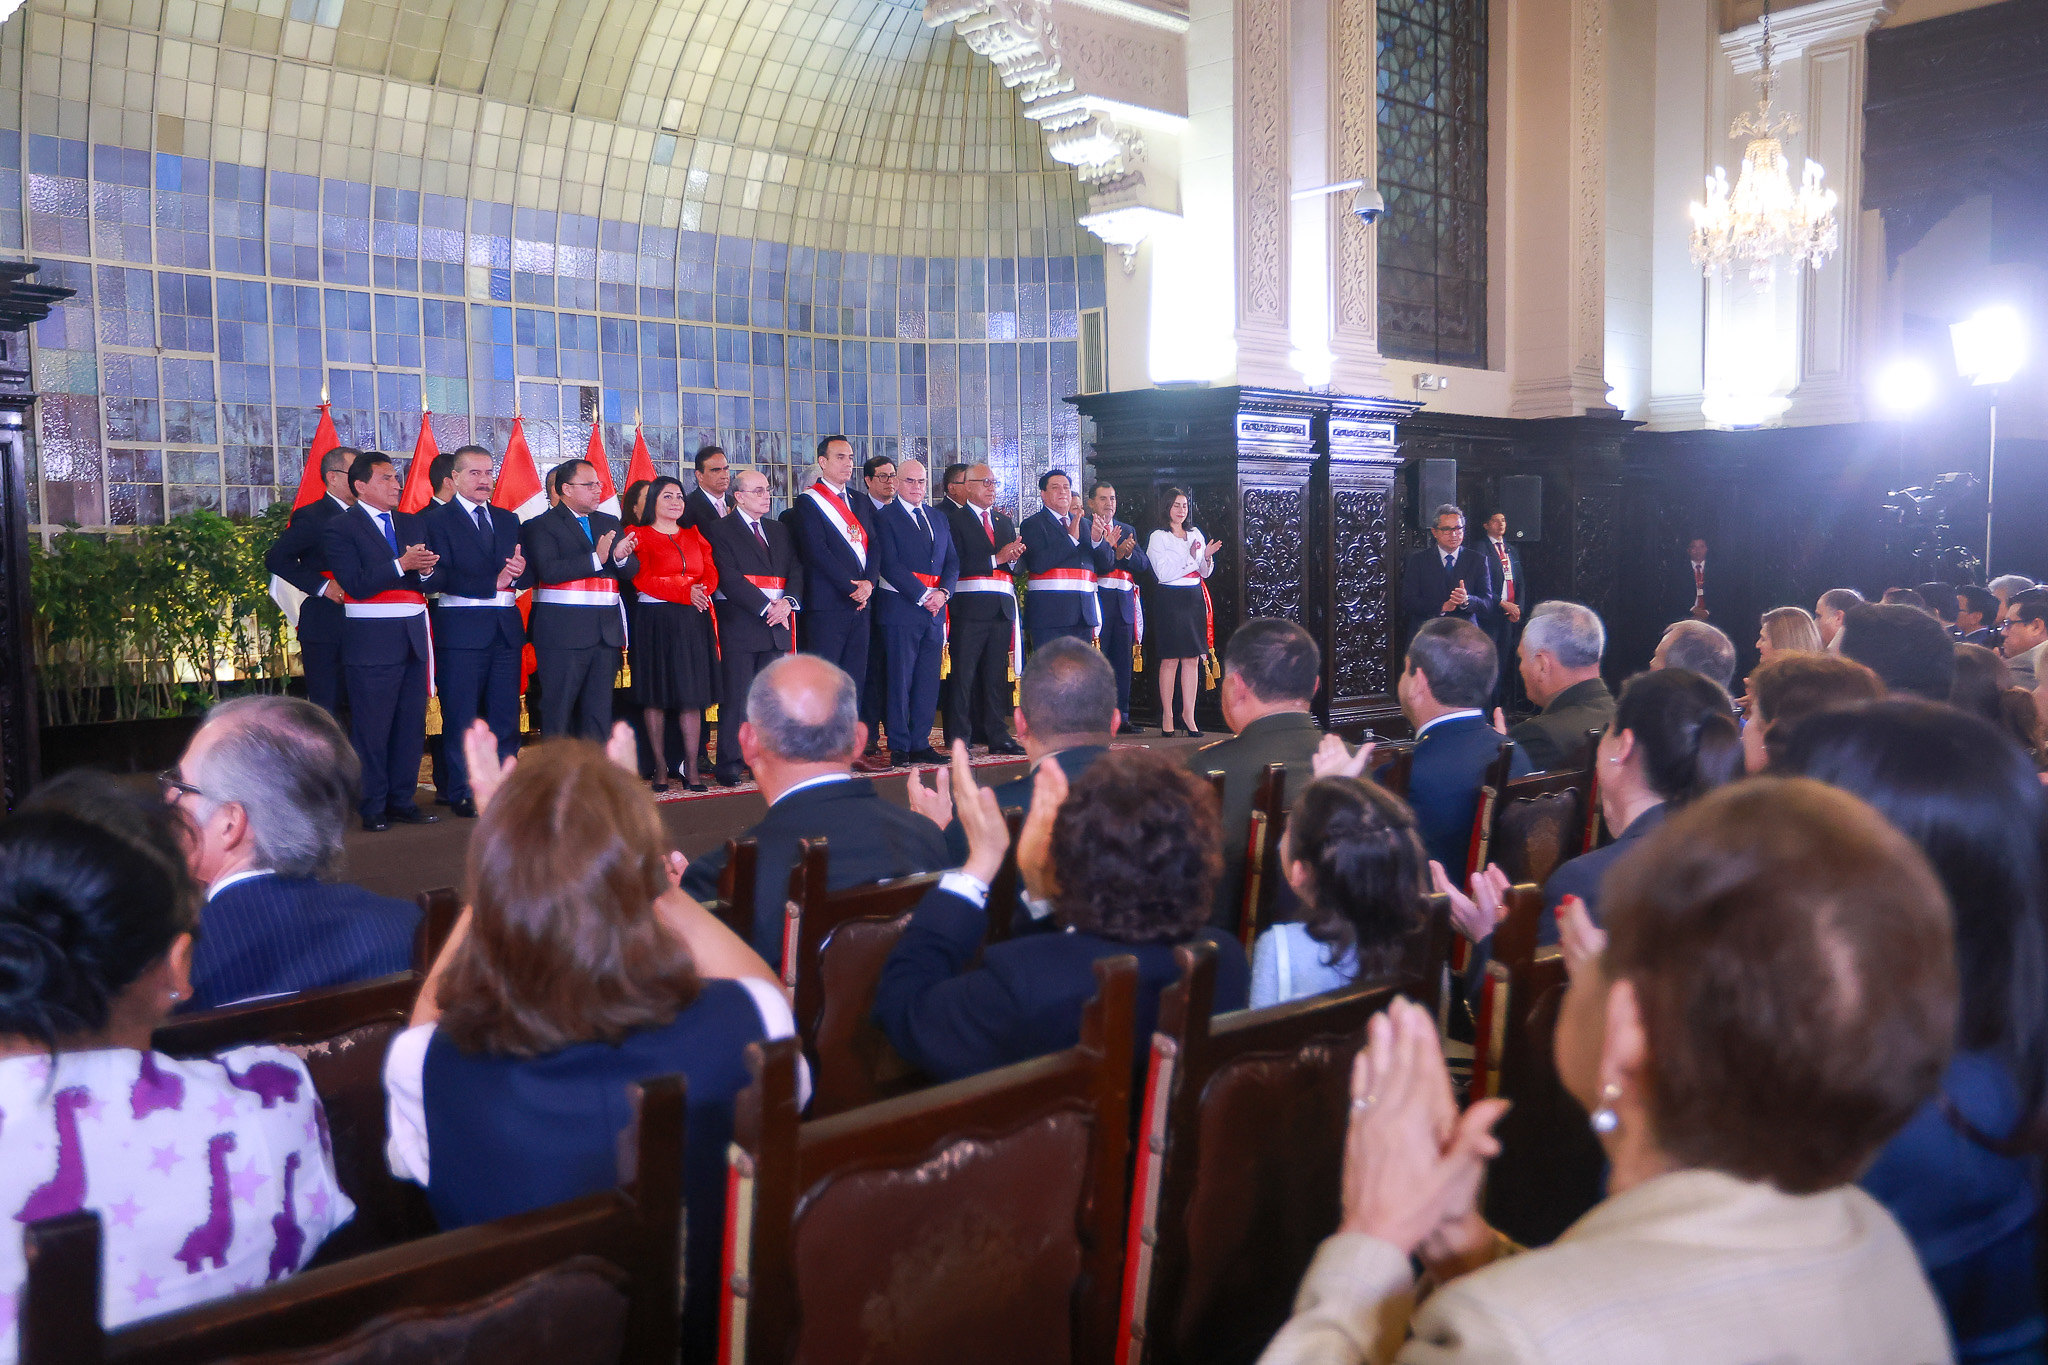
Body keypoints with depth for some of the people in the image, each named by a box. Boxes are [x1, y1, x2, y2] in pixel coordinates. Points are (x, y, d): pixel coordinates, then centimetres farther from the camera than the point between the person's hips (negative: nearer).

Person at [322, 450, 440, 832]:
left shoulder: (410, 523, 17)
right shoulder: (340, 528, -2)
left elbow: (430, 580, 12)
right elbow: (357, 585, -14)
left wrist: (426, 570, -10)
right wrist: (402, 565, -19)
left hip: (412, 637, 6)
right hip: (371, 639, -6)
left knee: (412, 722, 8)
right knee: (372, 727, -2)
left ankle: (403, 800, 17)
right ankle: (372, 807, 6)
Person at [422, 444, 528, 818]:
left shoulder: (508, 520, 17)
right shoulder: (436, 520, 0)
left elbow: (527, 576, 11)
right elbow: (442, 576, -12)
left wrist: (518, 573, -13)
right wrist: (493, 583, -21)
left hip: (506, 629, 5)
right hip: (462, 629, -5)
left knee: (506, 715, 7)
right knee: (461, 717, 0)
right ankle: (462, 794, 8)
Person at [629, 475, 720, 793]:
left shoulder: (695, 536, 18)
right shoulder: (641, 538, 3)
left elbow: (711, 573, 8)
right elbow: (642, 579, -9)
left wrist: (702, 590, -15)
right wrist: (685, 593, -18)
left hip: (694, 622, 4)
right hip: (656, 621, -4)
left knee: (692, 695, 1)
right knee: (655, 696, 0)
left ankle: (691, 768, 3)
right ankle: (660, 766, 6)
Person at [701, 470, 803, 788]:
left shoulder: (779, 531, 20)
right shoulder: (718, 530, 0)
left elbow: (795, 570, 12)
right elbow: (728, 577, -11)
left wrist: (788, 601, -8)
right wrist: (766, 607, -16)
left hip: (777, 626, 6)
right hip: (739, 626, -6)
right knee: (736, 698, -4)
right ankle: (729, 764, 0)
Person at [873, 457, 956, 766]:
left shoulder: (939, 520, 18)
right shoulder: (885, 517, 0)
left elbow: (953, 561, 13)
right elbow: (890, 565, -10)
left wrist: (943, 592, -6)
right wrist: (923, 596, -14)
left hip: (935, 608, 6)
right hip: (901, 606, -6)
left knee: (928, 679, 6)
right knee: (900, 679, -3)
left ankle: (921, 743, 12)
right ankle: (899, 746, 2)